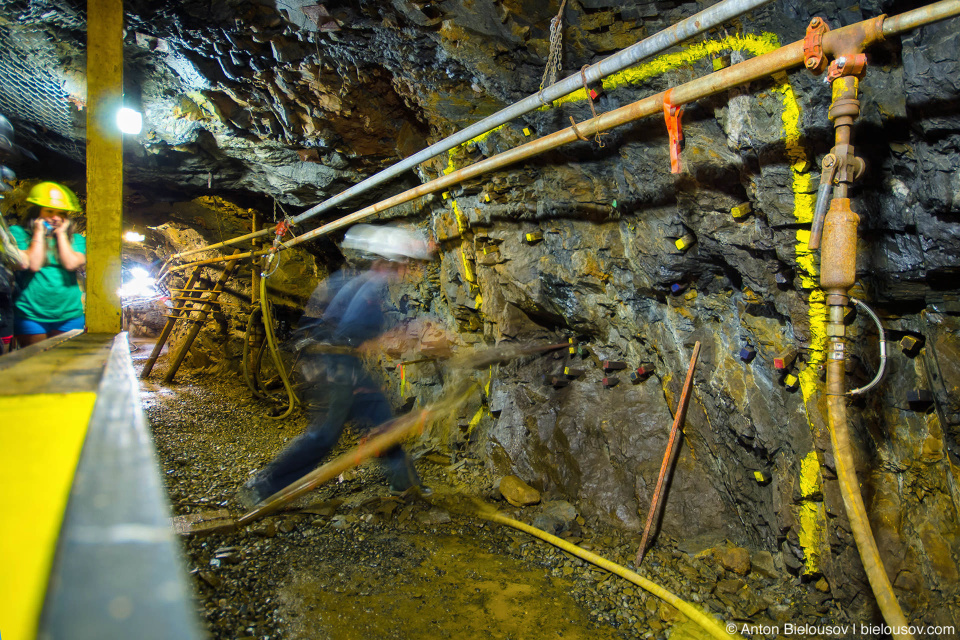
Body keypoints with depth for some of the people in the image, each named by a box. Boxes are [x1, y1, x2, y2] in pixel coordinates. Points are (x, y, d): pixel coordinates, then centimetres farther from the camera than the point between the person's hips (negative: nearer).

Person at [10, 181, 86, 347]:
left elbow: (72, 264, -10)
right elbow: (33, 264, -13)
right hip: (30, 316, -2)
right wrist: (39, 233, -5)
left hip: (70, 316, 2)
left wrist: (61, 234, -2)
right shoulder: (18, 233, 3)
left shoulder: (76, 239, 9)